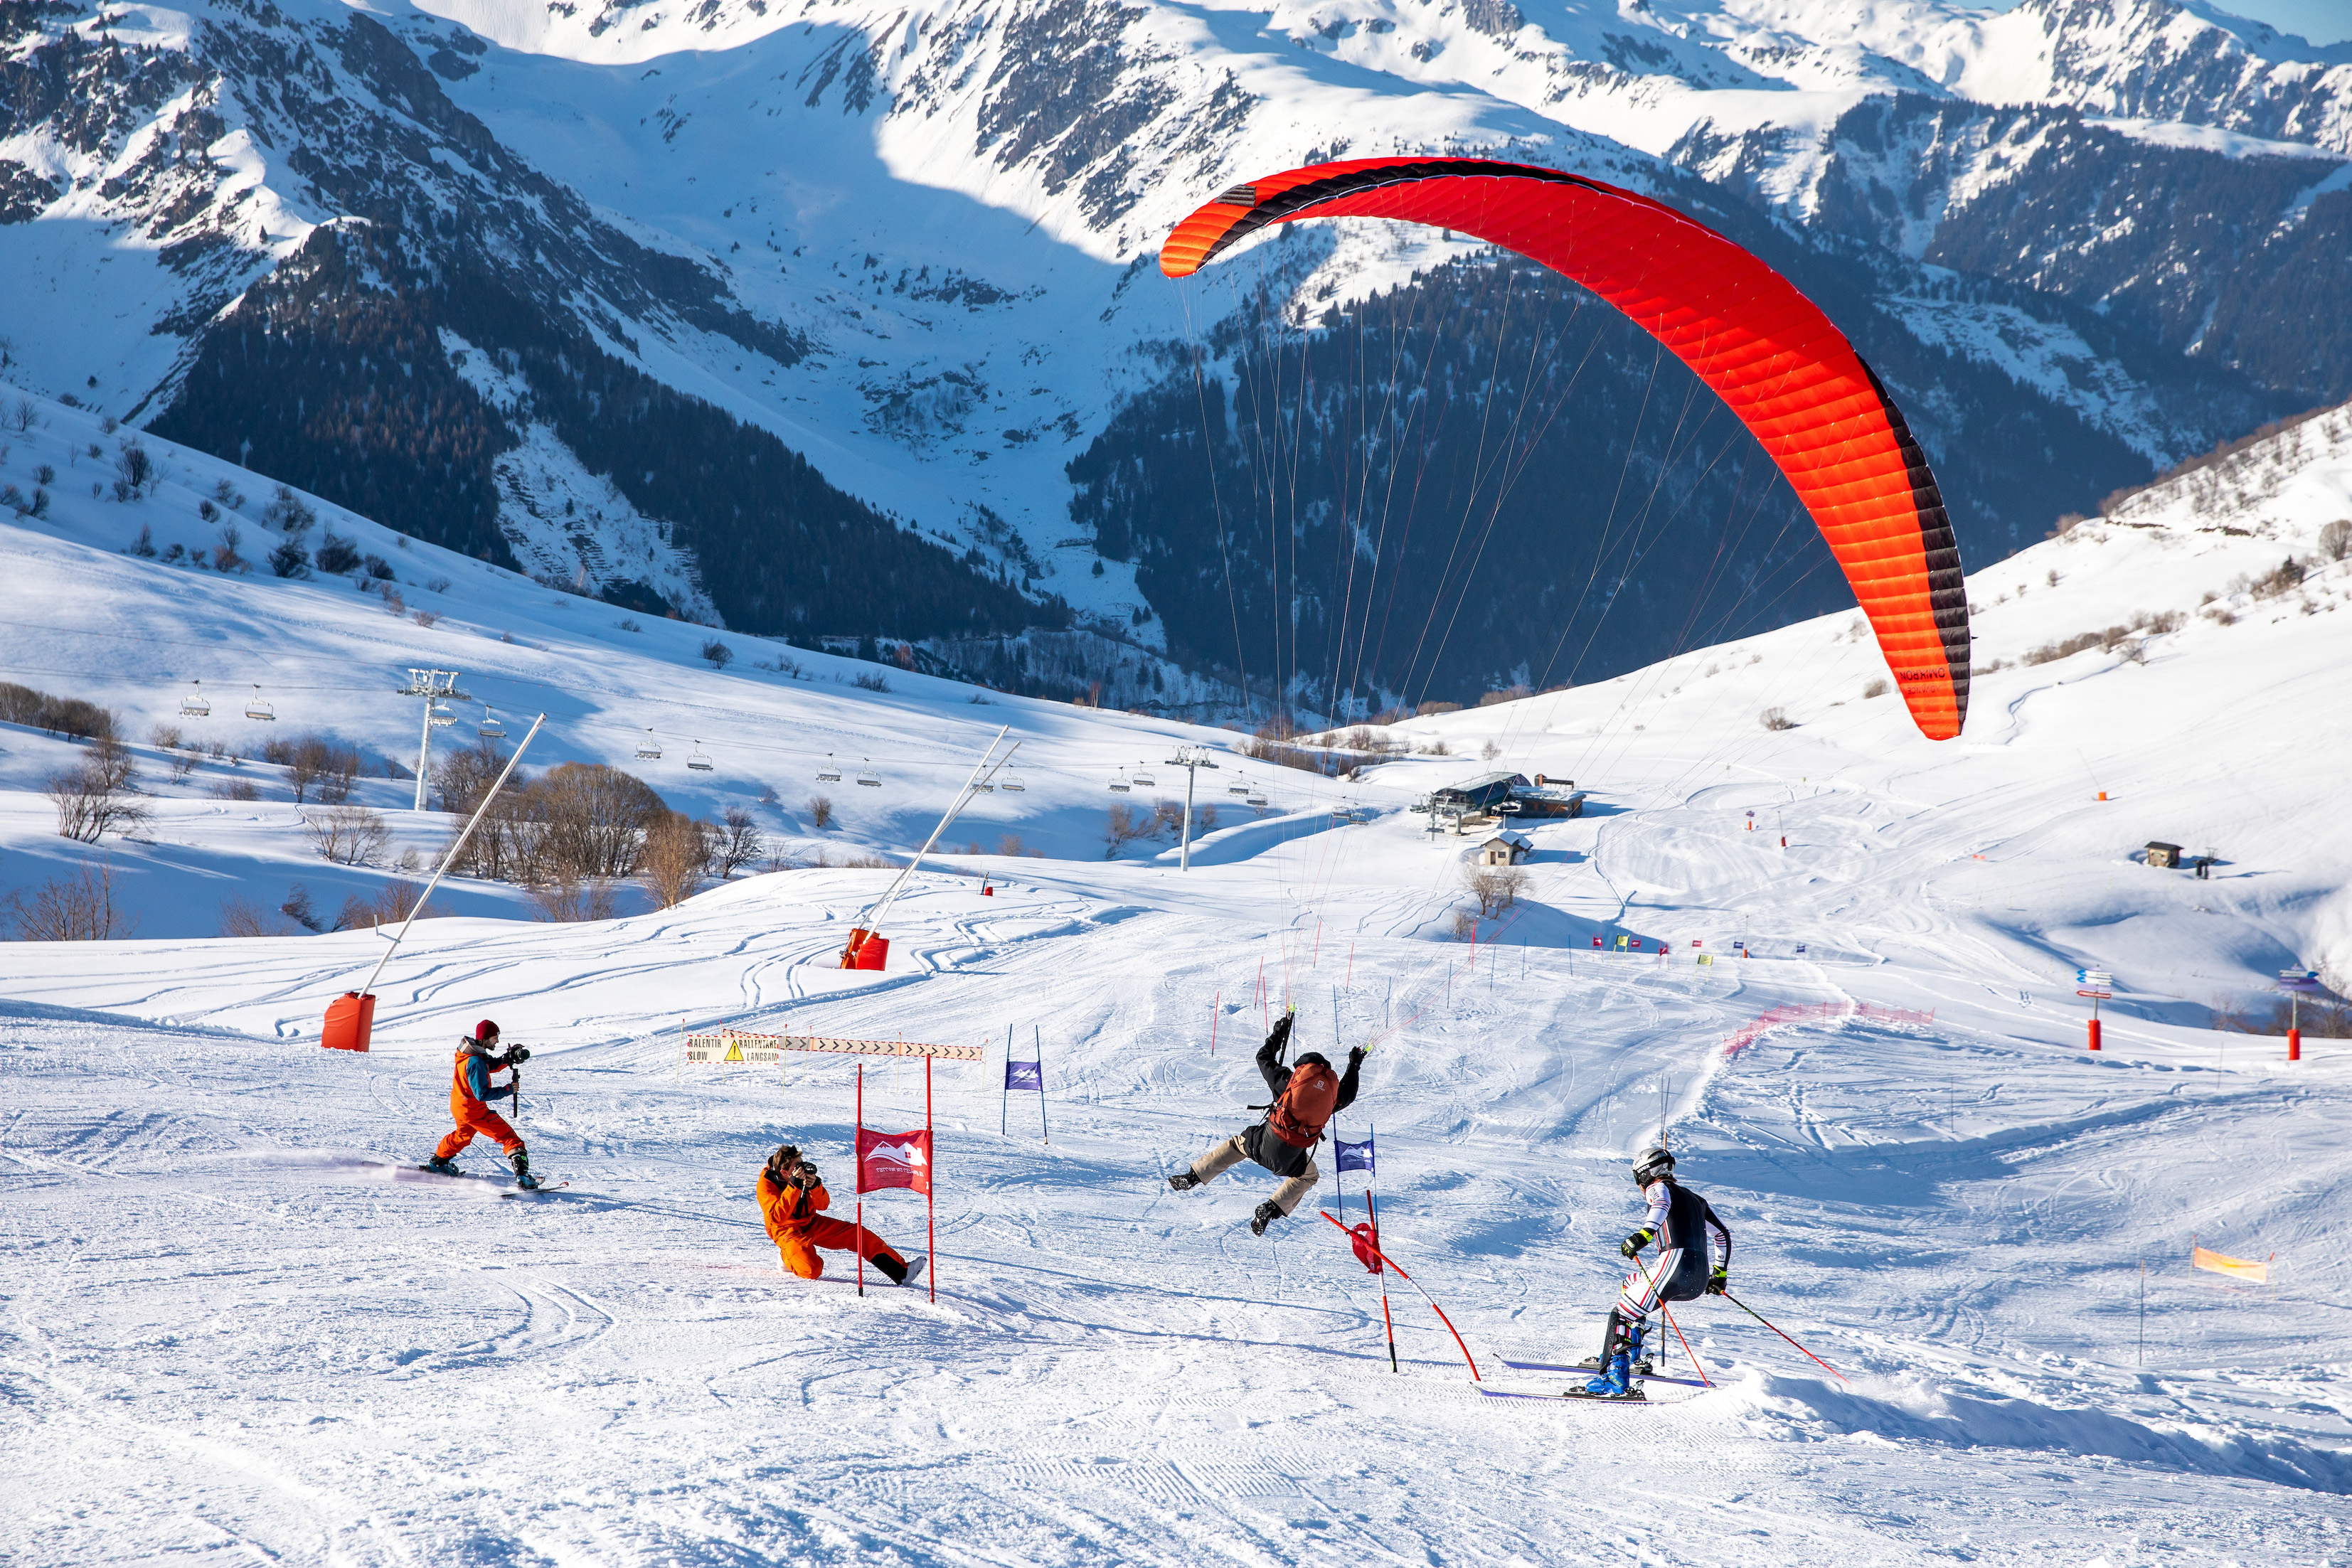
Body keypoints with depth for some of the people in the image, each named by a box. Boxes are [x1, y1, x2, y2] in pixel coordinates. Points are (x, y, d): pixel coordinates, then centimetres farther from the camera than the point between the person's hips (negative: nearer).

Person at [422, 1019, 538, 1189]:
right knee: (509, 1137, -9)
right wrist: (508, 1090, -25)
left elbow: (492, 1065, 12)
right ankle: (522, 1176, -20)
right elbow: (482, 1094, -30)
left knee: (463, 1134, 37)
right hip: (473, 1110, -9)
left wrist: (508, 1058, -6)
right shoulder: (475, 1063, -30)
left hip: (459, 1105, 9)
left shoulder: (474, 1052, -1)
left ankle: (437, 1162, 55)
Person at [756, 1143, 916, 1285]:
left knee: (858, 1234, -9)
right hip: (788, 1231, -6)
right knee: (812, 1270, -30)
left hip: (811, 1223, 6)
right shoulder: (766, 1184, -19)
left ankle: (900, 1271, -9)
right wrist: (794, 1185, -36)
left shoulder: (804, 1171, -5)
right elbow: (777, 1216, -31)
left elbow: (823, 1205, -2)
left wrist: (815, 1186, -25)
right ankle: (787, 1257, 4)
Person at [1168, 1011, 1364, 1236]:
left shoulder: (1290, 1079, 2)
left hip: (1266, 1141, 0)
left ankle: (1193, 1177, 30)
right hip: (1292, 1157, 0)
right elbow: (1348, 1096, 32)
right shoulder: (1332, 1088, 6)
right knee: (1309, 1176, 30)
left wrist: (1277, 1035, 30)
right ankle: (1272, 1209, 9)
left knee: (1237, 1144, 30)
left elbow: (1264, 1058, 16)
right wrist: (1354, 1068, 46)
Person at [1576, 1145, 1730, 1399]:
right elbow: (1723, 1233, 38)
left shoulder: (1658, 1187, 8)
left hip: (1674, 1264, -8)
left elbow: (1663, 1204, -18)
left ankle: (1616, 1379, -30)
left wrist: (1644, 1235, -33)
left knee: (1622, 1314, -12)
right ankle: (1630, 1353, 20)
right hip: (1699, 1281, 8)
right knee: (1629, 1285, 29)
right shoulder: (1693, 1198, 31)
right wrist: (1720, 1273, 46)